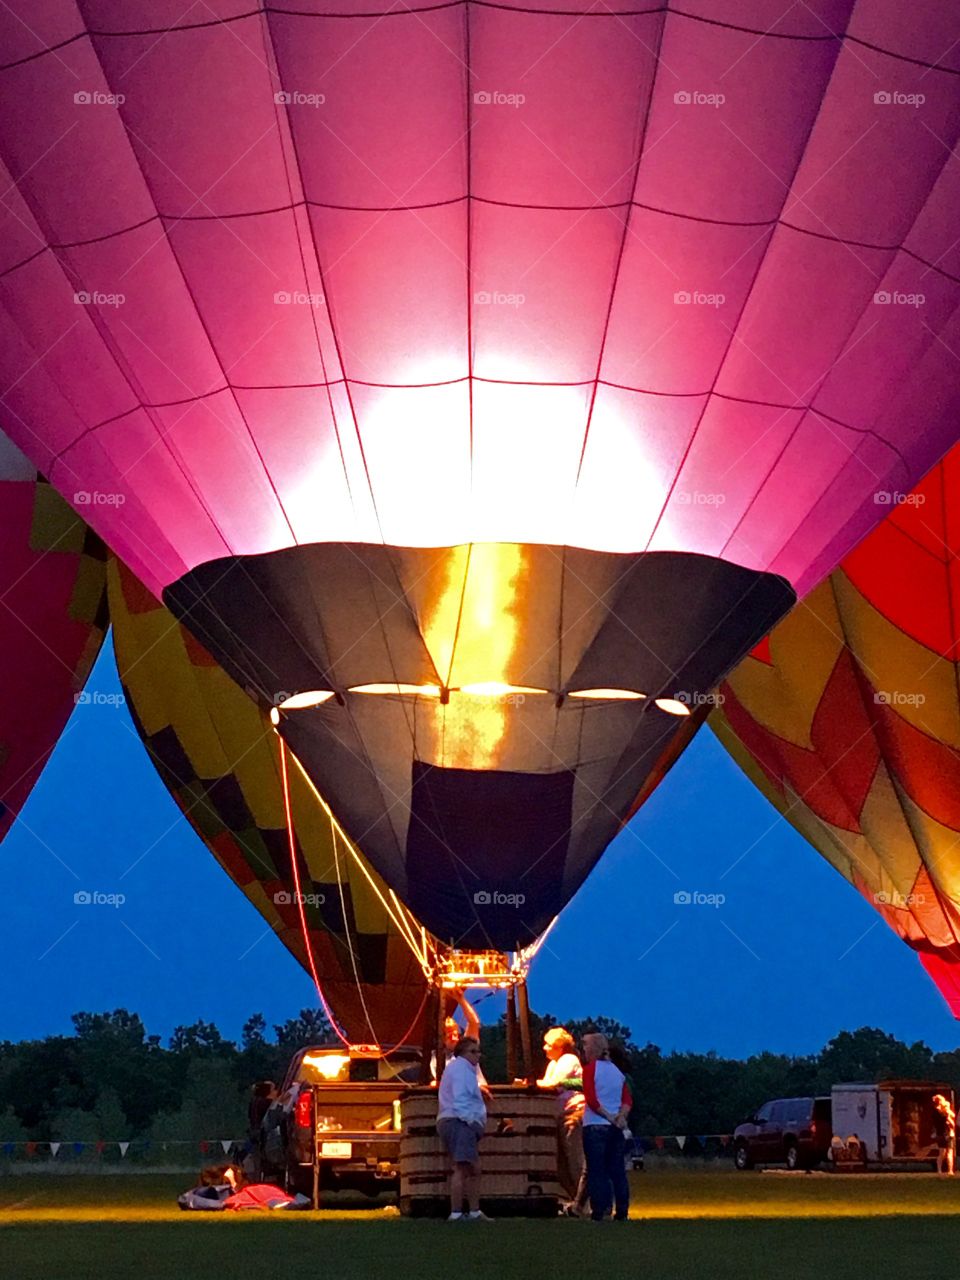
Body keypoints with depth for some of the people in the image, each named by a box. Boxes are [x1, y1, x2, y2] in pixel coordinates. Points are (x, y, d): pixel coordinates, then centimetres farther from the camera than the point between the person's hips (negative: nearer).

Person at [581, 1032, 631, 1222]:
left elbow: (591, 1099, -14)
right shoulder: (617, 1071, 13)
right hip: (615, 1128, 5)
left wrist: (609, 1117, -11)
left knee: (596, 1171, -2)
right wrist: (620, 1116, -9)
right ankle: (622, 1212, 6)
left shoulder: (590, 1068, -5)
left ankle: (598, 1211, -6)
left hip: (595, 1126, -5)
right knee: (617, 1171, 8)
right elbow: (628, 1100, 3)